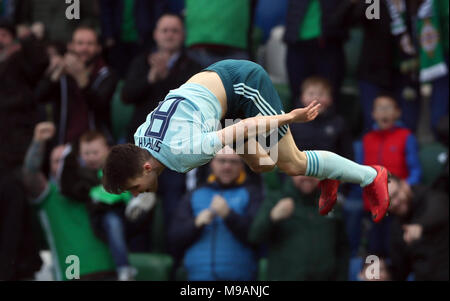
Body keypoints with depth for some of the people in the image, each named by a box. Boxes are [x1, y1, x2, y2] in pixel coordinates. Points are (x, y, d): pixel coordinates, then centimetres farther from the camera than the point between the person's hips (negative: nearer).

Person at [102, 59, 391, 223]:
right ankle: (328, 176, 34)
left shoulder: (183, 152, -35)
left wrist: (292, 117, -19)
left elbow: (244, 128, -28)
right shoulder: (139, 142, -10)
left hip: (245, 82, -8)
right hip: (218, 77, 8)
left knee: (291, 164, -1)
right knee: (261, 164, 14)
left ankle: (370, 176, 16)